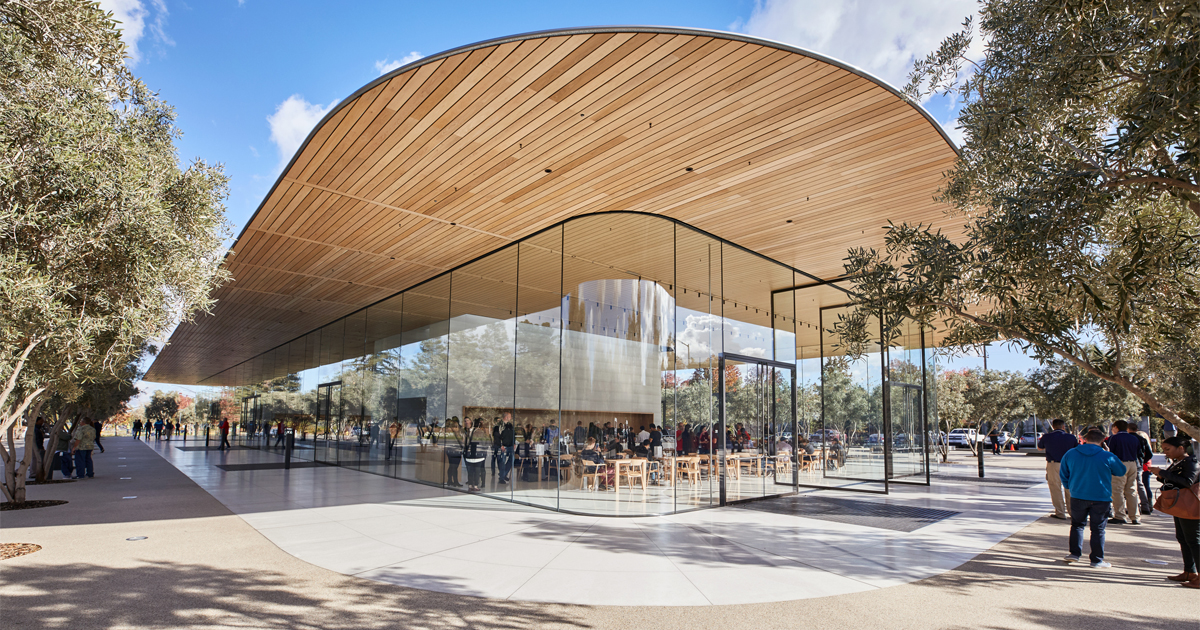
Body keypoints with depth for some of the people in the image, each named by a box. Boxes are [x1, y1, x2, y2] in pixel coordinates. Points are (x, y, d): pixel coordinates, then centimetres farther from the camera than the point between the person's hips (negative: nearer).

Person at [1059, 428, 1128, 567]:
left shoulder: (1070, 454, -3)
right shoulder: (1107, 457, -11)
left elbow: (1063, 474, 5)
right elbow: (1121, 472, 7)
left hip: (1077, 497, 2)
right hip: (1101, 498, -2)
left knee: (1077, 525, 17)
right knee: (1098, 529, 7)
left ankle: (1074, 553, 14)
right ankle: (1097, 560, 12)